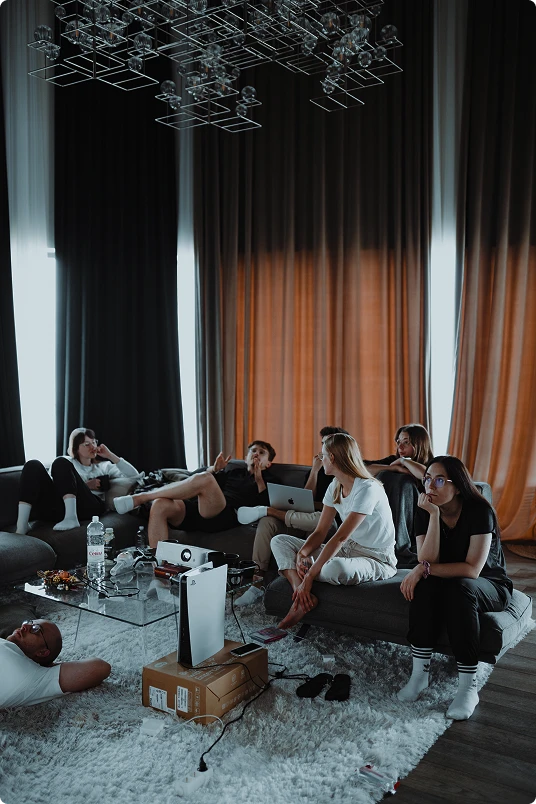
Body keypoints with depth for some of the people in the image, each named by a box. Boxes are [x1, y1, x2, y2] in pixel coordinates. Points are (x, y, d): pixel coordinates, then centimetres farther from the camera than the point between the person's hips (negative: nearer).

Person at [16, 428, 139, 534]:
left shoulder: (104, 466, 30)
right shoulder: (67, 462, 29)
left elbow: (134, 476, 19)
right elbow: (54, 481, 11)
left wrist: (111, 456, 15)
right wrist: (84, 485, 1)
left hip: (90, 506, -1)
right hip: (63, 507, 1)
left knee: (61, 463, -20)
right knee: (33, 466, -17)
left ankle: (71, 518, -41)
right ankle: (21, 525, -32)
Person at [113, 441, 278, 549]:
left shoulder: (269, 480, 25)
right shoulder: (234, 473, 37)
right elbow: (195, 482, 26)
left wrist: (259, 480, -3)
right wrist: (214, 469, 10)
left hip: (225, 517, -5)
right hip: (197, 511, 5)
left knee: (204, 478, -33)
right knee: (160, 505, -25)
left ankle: (139, 498, -26)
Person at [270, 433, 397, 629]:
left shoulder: (367, 489, -23)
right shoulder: (335, 487, 5)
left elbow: (340, 537, -29)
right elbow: (320, 532, 2)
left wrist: (309, 576, -31)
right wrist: (302, 553, -19)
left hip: (376, 559, -9)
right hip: (347, 551, 9)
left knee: (336, 568, -43)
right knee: (280, 541, 0)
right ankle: (301, 594, -24)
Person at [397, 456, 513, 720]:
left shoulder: (479, 510, -22)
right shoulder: (426, 512, -9)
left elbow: (472, 569, -28)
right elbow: (427, 561, -22)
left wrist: (426, 568, -31)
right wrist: (434, 515, -29)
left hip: (490, 586, -3)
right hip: (447, 582, 4)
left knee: (460, 588, -37)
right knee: (425, 585, -31)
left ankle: (468, 686, -30)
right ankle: (420, 673, -24)